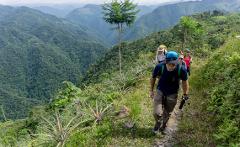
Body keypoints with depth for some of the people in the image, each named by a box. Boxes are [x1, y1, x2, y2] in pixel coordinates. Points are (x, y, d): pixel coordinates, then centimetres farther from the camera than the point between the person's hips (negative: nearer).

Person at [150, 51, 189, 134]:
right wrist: (151, 90, 5)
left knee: (167, 114, 14)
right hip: (160, 91, 0)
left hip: (172, 94, 1)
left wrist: (185, 95, 4)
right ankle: (158, 123, 25)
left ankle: (162, 127, 44)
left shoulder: (181, 70, -24)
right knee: (157, 113, -11)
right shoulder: (159, 67, -24)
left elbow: (185, 82, -4)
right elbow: (153, 78, -4)